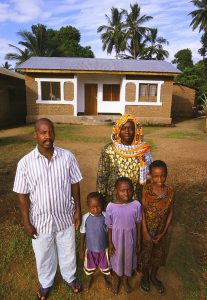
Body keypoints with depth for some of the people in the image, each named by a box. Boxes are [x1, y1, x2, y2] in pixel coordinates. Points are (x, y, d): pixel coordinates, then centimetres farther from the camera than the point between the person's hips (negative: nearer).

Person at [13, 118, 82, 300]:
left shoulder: (67, 157, -13)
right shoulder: (25, 163, -16)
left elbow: (74, 184, -4)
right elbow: (23, 195, -8)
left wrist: (78, 210, -1)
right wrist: (26, 222, -5)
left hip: (65, 216, 1)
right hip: (40, 219, 0)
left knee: (67, 251, 23)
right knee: (44, 255, 23)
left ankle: (70, 277, 54)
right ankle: (46, 283, 53)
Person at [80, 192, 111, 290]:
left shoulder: (106, 216, -21)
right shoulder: (85, 217, -21)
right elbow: (83, 234, -8)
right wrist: (82, 249, -1)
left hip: (103, 248, 0)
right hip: (90, 248, 0)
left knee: (105, 265, 23)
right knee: (89, 266, 24)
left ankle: (105, 278, 55)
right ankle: (90, 278, 56)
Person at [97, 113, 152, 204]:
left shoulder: (143, 150, -5)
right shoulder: (109, 150, -9)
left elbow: (148, 176, 4)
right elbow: (102, 176, -3)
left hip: (136, 199, 1)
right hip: (113, 198, -1)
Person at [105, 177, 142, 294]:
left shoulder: (136, 205, -19)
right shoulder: (111, 206, -21)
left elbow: (138, 224, -6)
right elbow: (110, 226, -8)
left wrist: (139, 242, 1)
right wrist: (110, 243, -2)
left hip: (130, 238, 1)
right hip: (117, 238, -1)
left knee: (129, 258, 22)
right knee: (117, 259, 21)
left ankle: (126, 280, 52)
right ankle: (117, 280, 52)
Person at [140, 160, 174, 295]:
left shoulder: (170, 192, -14)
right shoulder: (146, 190, -22)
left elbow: (170, 213, -6)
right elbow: (142, 211, -16)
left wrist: (163, 232, -7)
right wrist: (145, 232, -14)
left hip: (161, 231, 3)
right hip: (148, 230, -2)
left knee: (159, 254, 21)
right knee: (146, 254, 18)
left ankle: (153, 276, 49)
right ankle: (145, 277, 46)